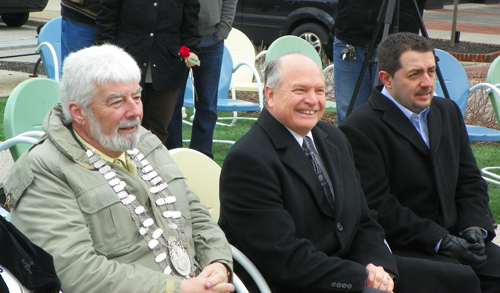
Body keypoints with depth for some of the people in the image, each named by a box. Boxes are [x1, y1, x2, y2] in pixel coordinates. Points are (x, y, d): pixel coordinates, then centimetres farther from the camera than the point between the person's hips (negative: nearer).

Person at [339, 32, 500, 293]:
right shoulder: (360, 129, -10)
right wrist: (440, 240, -18)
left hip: (453, 236, 7)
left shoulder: (448, 112, 16)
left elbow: (470, 181, 19)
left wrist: (474, 227, -1)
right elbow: (378, 207, -15)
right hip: (400, 248, -7)